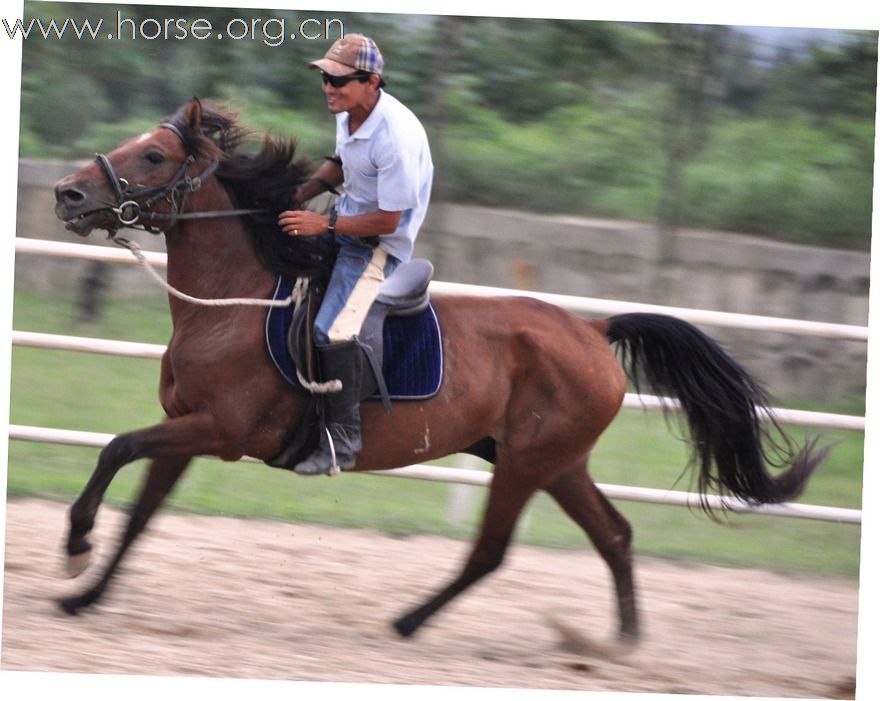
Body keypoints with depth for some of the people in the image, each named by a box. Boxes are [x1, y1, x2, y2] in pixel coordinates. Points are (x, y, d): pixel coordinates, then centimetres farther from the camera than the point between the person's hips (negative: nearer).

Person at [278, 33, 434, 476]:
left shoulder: (395, 137, -31)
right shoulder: (349, 113, -4)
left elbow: (387, 221, -26)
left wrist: (325, 223, -23)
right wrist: (303, 193, 2)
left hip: (381, 243, -10)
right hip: (347, 217, 10)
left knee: (334, 330, -22)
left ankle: (342, 442, -14)